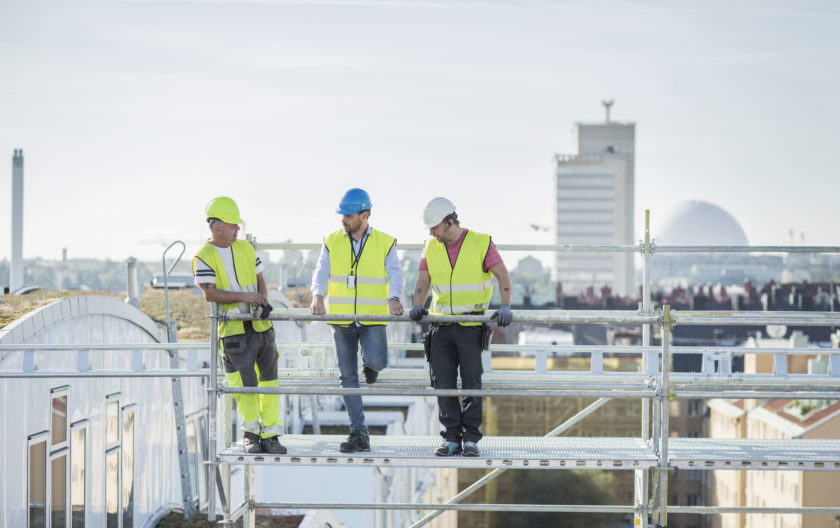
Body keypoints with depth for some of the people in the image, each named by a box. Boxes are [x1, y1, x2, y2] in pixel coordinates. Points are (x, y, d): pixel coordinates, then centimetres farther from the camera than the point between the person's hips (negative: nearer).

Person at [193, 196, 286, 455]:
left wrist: (263, 300, -5)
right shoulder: (204, 257, -5)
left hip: (261, 325, 5)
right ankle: (250, 433, 12)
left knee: (269, 379, 5)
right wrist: (244, 297, -18)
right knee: (246, 384, -6)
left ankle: (270, 435, 12)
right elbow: (209, 293, -15)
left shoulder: (245, 248, 12)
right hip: (234, 329, -5)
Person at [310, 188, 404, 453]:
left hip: (373, 318, -2)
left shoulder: (385, 243, 1)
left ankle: (369, 362, 16)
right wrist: (317, 295, -23)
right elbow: (321, 271, -3)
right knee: (348, 377, 2)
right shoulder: (332, 241, 6)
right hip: (341, 320, 2)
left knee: (376, 362, -23)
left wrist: (393, 298, -30)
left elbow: (394, 273, -9)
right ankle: (359, 434, 8)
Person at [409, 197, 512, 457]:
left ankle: (471, 439, 4)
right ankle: (451, 438, 7)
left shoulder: (481, 243, -5)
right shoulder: (431, 247, 8)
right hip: (441, 325, 4)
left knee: (471, 382, -2)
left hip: (471, 325, -4)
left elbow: (503, 275, -9)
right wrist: (418, 307, -13)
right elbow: (423, 280, 5)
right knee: (443, 383, 0)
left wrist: (505, 307, -23)